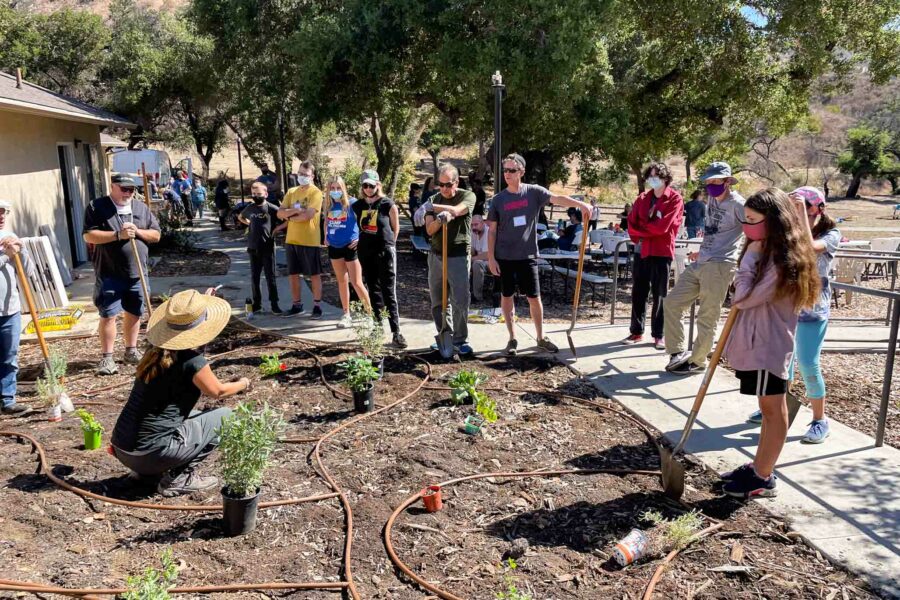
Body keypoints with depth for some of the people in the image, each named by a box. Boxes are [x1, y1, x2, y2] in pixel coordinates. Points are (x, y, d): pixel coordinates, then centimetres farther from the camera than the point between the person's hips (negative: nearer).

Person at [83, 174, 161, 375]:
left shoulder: (141, 208, 10)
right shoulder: (97, 207, -3)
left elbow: (156, 235, 9)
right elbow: (89, 236, -11)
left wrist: (138, 232, -10)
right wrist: (118, 235, -21)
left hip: (137, 273, 4)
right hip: (109, 274, -4)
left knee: (134, 313, 13)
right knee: (108, 315, -3)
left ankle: (131, 351, 27)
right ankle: (106, 357, 4)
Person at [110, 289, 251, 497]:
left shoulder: (156, 351, 4)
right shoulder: (192, 362, -16)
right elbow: (217, 392, 3)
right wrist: (243, 384, 22)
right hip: (152, 454, -8)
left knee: (193, 416, 31)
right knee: (226, 417, 3)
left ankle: (147, 470, 18)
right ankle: (179, 478, -1)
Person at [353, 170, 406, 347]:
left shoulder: (388, 204, -6)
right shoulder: (357, 205, 5)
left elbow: (395, 228, 3)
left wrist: (387, 244, 5)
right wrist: (366, 241, 13)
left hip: (385, 252, -5)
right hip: (366, 253, 5)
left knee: (389, 293, -8)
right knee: (374, 292, 12)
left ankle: (396, 333, -7)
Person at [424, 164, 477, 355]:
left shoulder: (468, 196, -1)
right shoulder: (434, 200, 10)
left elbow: (456, 211, -23)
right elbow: (430, 230, 0)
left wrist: (432, 207, -12)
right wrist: (440, 219, -20)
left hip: (458, 256, -4)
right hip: (436, 255, 5)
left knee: (460, 300, -7)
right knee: (438, 302, 8)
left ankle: (460, 341, 2)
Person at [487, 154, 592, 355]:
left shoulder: (534, 192, -2)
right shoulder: (498, 200, 1)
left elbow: (558, 199, -17)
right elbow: (492, 231, 3)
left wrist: (581, 204, -33)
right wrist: (491, 258, -3)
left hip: (527, 256, -1)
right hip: (504, 257, 1)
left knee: (534, 297, 5)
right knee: (506, 297, 7)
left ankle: (541, 337, 19)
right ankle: (512, 339, 19)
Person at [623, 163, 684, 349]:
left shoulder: (675, 199, -4)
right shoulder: (642, 198, 12)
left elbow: (663, 226, -15)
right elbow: (631, 224, 6)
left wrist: (643, 226, -4)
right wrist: (641, 236, -10)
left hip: (662, 252, -5)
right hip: (641, 250, 5)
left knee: (660, 294, 2)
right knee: (638, 293, 7)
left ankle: (658, 335, 8)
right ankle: (637, 331, 16)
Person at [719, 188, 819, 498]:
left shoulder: (782, 260, -21)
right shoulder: (767, 252, 10)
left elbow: (743, 297, -24)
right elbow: (747, 295, 21)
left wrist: (750, 255, -17)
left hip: (769, 345, -10)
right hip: (757, 341, 10)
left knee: (773, 410, 3)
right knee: (770, 409, 17)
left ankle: (763, 479, 14)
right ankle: (759, 467, 28)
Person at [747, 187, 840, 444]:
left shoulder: (831, 235, -7)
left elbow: (809, 247, -28)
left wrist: (802, 210, -28)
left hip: (813, 307, -5)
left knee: (808, 364, -6)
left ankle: (820, 420, 9)